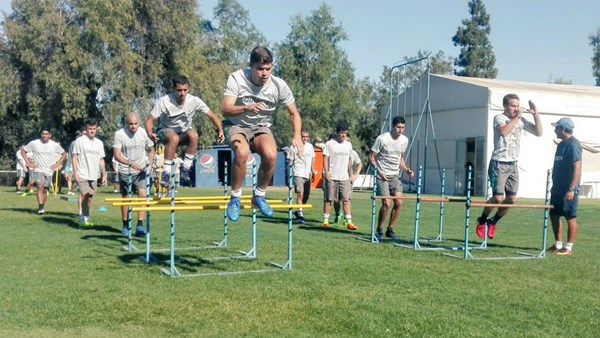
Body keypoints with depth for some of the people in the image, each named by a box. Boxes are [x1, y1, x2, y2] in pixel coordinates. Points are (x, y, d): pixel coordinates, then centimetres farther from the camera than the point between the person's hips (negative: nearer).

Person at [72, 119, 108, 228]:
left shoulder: (99, 143, 13)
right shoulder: (80, 141, -2)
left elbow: (101, 160, 16)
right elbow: (74, 157, -5)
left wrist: (104, 175, 11)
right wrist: (75, 173, -13)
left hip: (94, 176, 5)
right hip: (82, 175, -5)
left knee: (89, 198, 7)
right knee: (84, 195, -15)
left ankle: (84, 218, 17)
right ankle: (84, 218, -10)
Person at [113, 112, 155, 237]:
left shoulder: (144, 133, -5)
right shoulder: (119, 134, -12)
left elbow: (151, 150, 9)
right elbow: (116, 155, -14)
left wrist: (149, 163, -9)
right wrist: (130, 163, -30)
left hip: (141, 170, 1)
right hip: (125, 171, -1)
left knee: (143, 194, -14)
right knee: (125, 198, 8)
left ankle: (140, 226, -12)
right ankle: (125, 226, 22)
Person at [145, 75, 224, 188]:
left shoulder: (194, 101, -15)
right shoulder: (164, 101, -20)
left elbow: (212, 116, -10)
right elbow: (150, 120, -18)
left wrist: (220, 130, -27)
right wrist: (149, 133, -38)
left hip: (184, 132, 2)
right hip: (166, 131, -2)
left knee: (194, 135, -33)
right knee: (174, 138, -38)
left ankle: (185, 170, -20)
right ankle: (166, 173, -29)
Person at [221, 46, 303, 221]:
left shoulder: (279, 85, -12)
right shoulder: (236, 78, -18)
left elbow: (294, 113, -1)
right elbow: (225, 109, -25)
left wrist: (297, 137, -18)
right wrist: (247, 108, -44)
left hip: (261, 128, 2)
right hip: (237, 126, -2)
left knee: (271, 155, -30)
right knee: (242, 152, -35)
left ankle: (259, 195, -4)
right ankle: (235, 197, -13)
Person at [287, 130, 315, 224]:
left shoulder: (310, 146, 10)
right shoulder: (294, 147, -5)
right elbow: (290, 160, -3)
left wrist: (312, 170, 15)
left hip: (307, 175, 6)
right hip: (298, 174, -6)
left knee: (306, 196, 11)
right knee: (300, 194, -17)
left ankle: (298, 212, 32)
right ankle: (300, 216, -15)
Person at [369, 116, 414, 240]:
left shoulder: (404, 140, 5)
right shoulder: (382, 138, -13)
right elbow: (371, 157, -7)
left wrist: (406, 170, 4)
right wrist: (379, 171, -18)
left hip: (395, 175, 6)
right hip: (382, 176, -6)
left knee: (398, 202, -4)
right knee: (386, 203, -13)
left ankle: (390, 230, 11)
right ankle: (379, 230, 5)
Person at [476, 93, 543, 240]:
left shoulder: (521, 120, 11)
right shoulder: (499, 118, -7)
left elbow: (539, 132, 9)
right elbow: (503, 131, -28)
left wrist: (536, 114, 1)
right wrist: (516, 117, -21)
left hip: (513, 165, 6)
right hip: (499, 163, -6)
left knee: (511, 199, 4)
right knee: (498, 198, -12)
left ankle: (493, 222, 22)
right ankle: (482, 221, 11)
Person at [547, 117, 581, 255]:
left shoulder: (573, 144, -15)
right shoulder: (562, 144, 15)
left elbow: (577, 167, -20)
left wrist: (571, 189, -24)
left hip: (568, 189, -10)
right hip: (558, 188, 10)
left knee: (570, 217, -2)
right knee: (554, 215, 13)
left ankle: (569, 248, 4)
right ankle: (558, 245, 22)